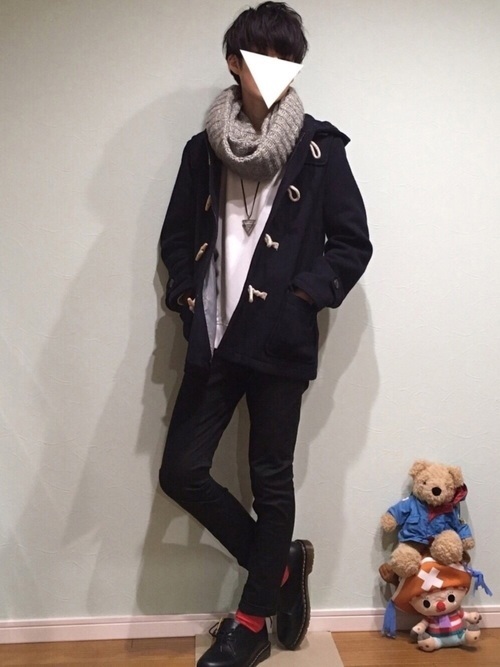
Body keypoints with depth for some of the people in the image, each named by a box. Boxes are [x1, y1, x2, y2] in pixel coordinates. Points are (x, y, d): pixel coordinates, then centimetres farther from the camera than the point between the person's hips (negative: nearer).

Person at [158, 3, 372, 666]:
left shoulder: (319, 148, 1)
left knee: (271, 481, 5)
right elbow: (176, 236, 16)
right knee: (182, 471, 2)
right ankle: (282, 564, 25)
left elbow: (353, 243, 3)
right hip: (213, 337, 4)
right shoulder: (204, 148, 9)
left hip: (280, 340, -3)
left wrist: (307, 291, -10)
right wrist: (187, 294, 1)